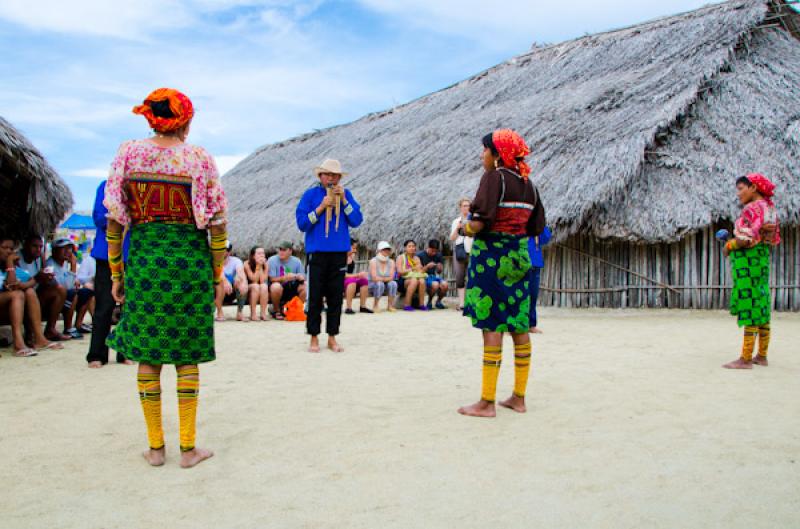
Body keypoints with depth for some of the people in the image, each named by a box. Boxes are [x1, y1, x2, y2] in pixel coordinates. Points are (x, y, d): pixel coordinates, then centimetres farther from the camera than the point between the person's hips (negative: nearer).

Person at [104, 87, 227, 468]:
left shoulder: (128, 154, 2)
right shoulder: (199, 159, -4)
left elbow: (114, 221, 2)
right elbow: (216, 225, -5)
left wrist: (116, 274, 10)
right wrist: (218, 276, 4)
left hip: (143, 261, 2)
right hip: (190, 263, -2)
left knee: (147, 356, 10)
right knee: (187, 357, 7)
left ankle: (155, 447, 18)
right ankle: (188, 448, 13)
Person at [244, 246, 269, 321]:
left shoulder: (265, 264, -7)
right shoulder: (247, 264, -14)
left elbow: (262, 281, -18)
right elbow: (254, 281, -20)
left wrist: (261, 266, -21)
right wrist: (258, 266, -23)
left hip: (262, 292, 2)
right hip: (248, 290, -2)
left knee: (264, 286, -30)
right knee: (255, 286, -33)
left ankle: (263, 313, -28)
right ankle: (253, 314, -29)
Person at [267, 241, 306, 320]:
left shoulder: (296, 261, 0)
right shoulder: (272, 260, -9)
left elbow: (303, 277, 0)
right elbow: (272, 279, -13)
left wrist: (298, 277, -23)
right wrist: (285, 278, -27)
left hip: (291, 290, 3)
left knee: (304, 287, -23)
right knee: (276, 286, -37)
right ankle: (276, 311, -11)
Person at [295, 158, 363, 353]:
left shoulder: (345, 194, 10)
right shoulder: (310, 194, 3)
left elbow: (357, 221, 1)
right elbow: (302, 223, -3)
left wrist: (343, 199, -7)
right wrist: (322, 206, -11)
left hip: (339, 252, 2)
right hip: (317, 252, -2)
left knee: (336, 297, 6)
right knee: (315, 297, 0)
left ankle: (332, 338, 15)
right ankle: (314, 338, 10)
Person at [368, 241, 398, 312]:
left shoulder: (391, 262, -2)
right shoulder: (373, 261, -14)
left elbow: (391, 278, -12)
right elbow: (374, 278, -24)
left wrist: (380, 279, -22)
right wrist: (385, 279, -14)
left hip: (385, 287, 4)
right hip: (373, 286, -4)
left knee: (393, 283, -25)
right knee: (380, 284, -34)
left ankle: (390, 306, -14)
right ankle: (375, 306, -17)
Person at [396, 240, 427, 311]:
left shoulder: (416, 258, 17)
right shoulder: (401, 257, 4)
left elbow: (422, 271, 9)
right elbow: (400, 271, -9)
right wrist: (412, 269, -17)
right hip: (403, 280, -4)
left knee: (422, 280, -31)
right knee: (414, 280, -36)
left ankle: (422, 304, -27)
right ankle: (407, 305, -33)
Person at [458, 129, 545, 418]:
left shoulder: (494, 177, -11)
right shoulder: (527, 183, 12)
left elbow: (482, 221, -21)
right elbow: (536, 227, 14)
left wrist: (467, 227, -1)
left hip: (491, 255, -7)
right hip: (519, 256, 8)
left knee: (491, 326, -6)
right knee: (519, 326, 9)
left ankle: (487, 402, -1)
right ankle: (518, 397, 17)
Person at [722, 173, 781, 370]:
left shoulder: (753, 208, -14)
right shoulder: (769, 207, 15)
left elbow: (749, 237, -23)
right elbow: (774, 239, 18)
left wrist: (730, 245, -6)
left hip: (747, 259, -10)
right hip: (762, 258, 10)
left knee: (749, 304, -9)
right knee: (761, 306, 11)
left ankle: (745, 359, -7)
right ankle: (762, 356, 17)